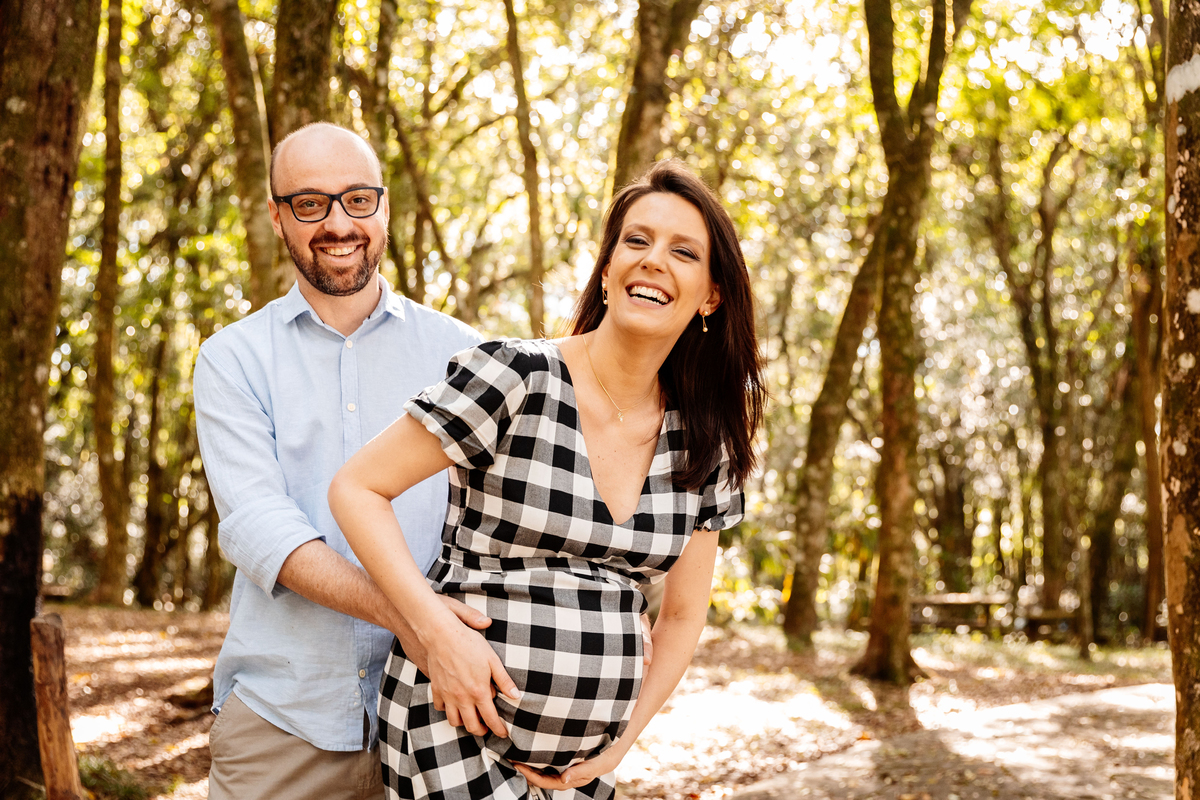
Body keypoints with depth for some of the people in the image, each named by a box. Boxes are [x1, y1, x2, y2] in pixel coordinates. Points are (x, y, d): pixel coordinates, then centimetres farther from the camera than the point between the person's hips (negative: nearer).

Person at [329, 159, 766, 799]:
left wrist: (620, 743, 3)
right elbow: (355, 489, -9)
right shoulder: (514, 379, -13)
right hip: (458, 730, -5)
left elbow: (683, 614, 11)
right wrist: (438, 629, -19)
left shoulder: (705, 446, 2)